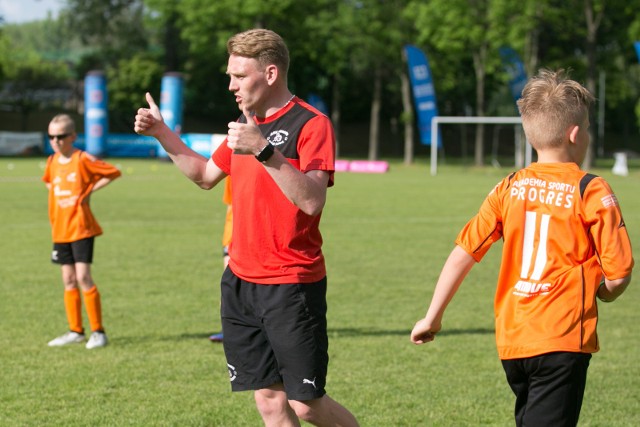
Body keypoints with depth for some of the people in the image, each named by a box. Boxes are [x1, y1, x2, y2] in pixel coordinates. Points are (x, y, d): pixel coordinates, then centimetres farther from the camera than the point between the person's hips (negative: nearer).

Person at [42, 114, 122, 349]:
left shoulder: (83, 159, -11)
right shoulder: (52, 162, 8)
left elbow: (113, 172, -10)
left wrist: (89, 191, -11)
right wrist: (54, 193, 10)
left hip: (81, 227, -6)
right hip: (60, 230, 6)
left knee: (83, 277, -12)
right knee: (68, 281, 9)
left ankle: (98, 331, -7)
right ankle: (75, 331, 16)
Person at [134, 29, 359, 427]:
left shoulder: (311, 124, -12)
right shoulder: (246, 123, 13)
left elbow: (312, 200, -25)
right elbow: (206, 175, 28)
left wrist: (264, 150, -32)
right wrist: (163, 134, 18)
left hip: (293, 286, -7)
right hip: (240, 282, 7)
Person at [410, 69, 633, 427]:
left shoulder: (509, 189, 6)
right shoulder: (592, 191, -7)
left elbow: (463, 254, 4)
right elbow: (618, 275, -9)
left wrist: (433, 317, 13)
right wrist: (604, 293, 15)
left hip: (512, 341, 6)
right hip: (562, 340, -6)